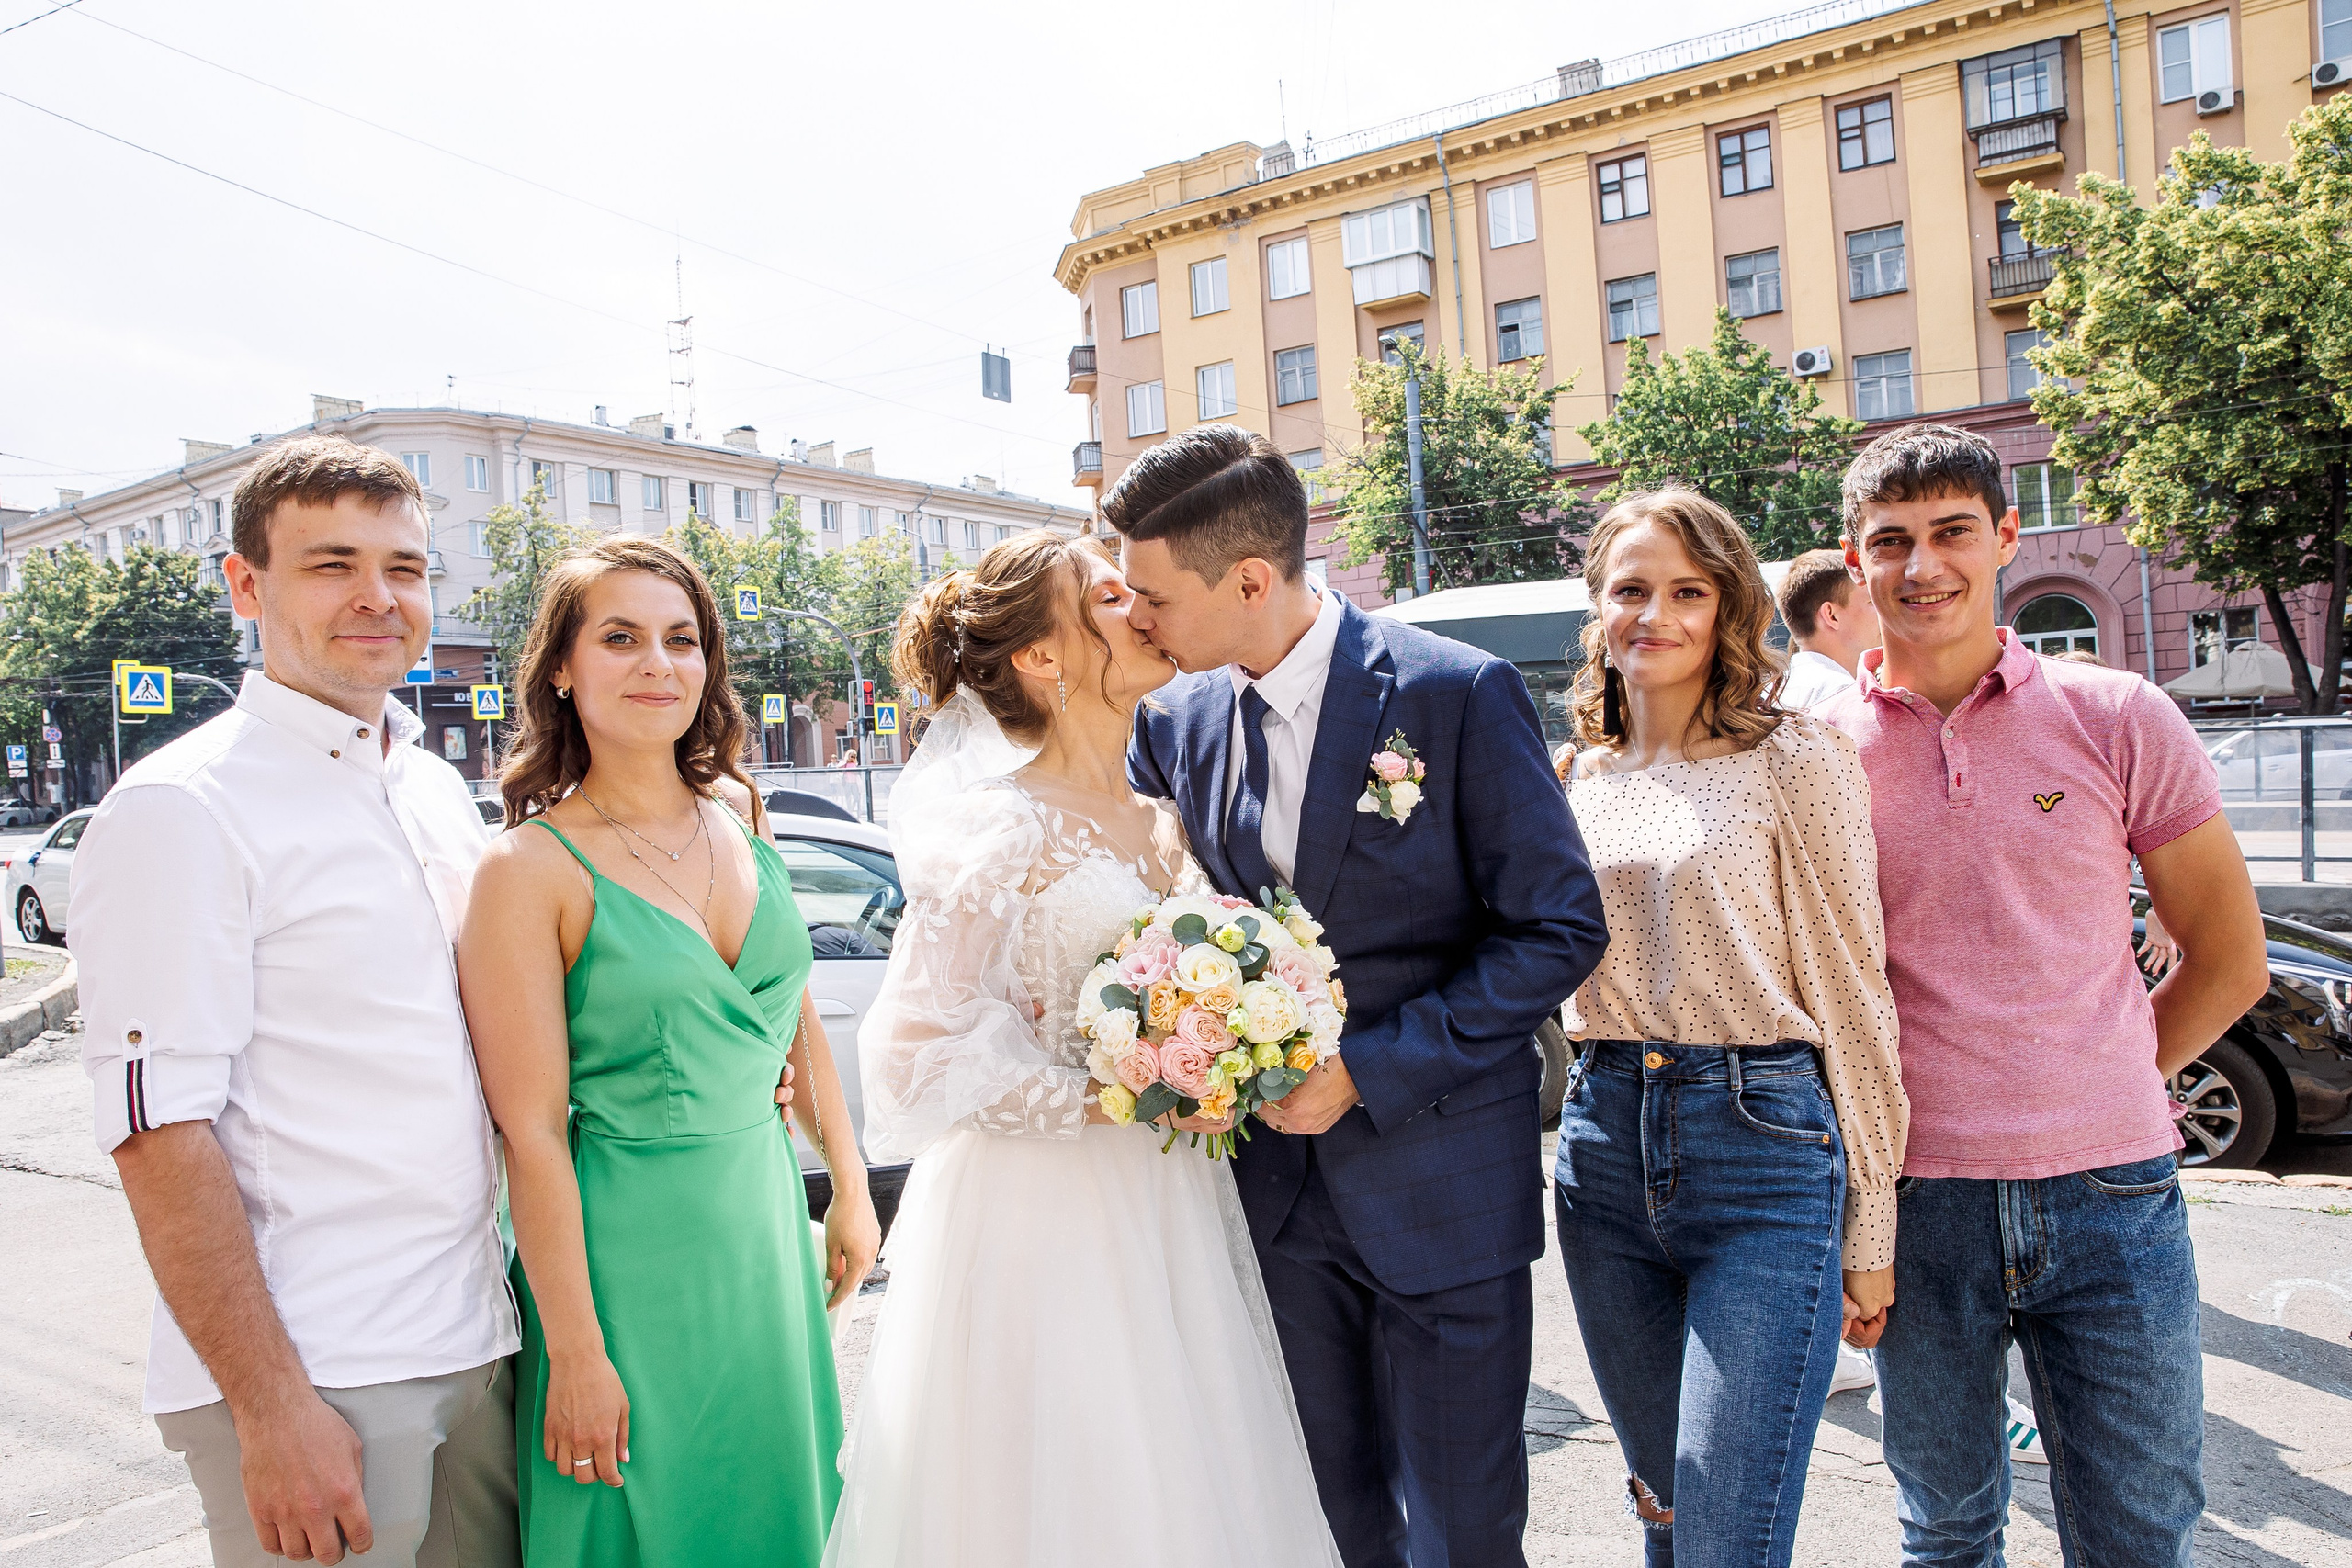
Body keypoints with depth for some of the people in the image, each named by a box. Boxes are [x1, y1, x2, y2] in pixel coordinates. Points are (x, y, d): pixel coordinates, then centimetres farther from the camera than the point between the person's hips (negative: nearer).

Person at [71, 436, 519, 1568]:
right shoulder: (179, 810, -11)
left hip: (477, 1346, 7)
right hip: (311, 1376, -6)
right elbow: (160, 1133, -16)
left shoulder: (441, 790, 10)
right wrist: (270, 1408, -18)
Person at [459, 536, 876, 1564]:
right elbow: (531, 1133, -16)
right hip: (627, 1248, -5)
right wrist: (575, 1352, -14)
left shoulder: (739, 815, 1)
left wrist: (850, 1189, 12)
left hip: (765, 1220, 6)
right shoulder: (530, 868, -16)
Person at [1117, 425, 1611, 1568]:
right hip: (1277, 1187, 4)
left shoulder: (1458, 692, -14)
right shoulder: (1179, 719, 1)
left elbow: (1560, 930, -12)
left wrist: (1369, 1070, -17)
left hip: (1441, 1186, -4)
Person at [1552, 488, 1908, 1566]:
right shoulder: (1576, 782, 10)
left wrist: (1868, 1233, -4)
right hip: (1606, 1144, 5)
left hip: (1765, 1150, -5)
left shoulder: (1795, 764, -4)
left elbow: (1852, 1000, -4)